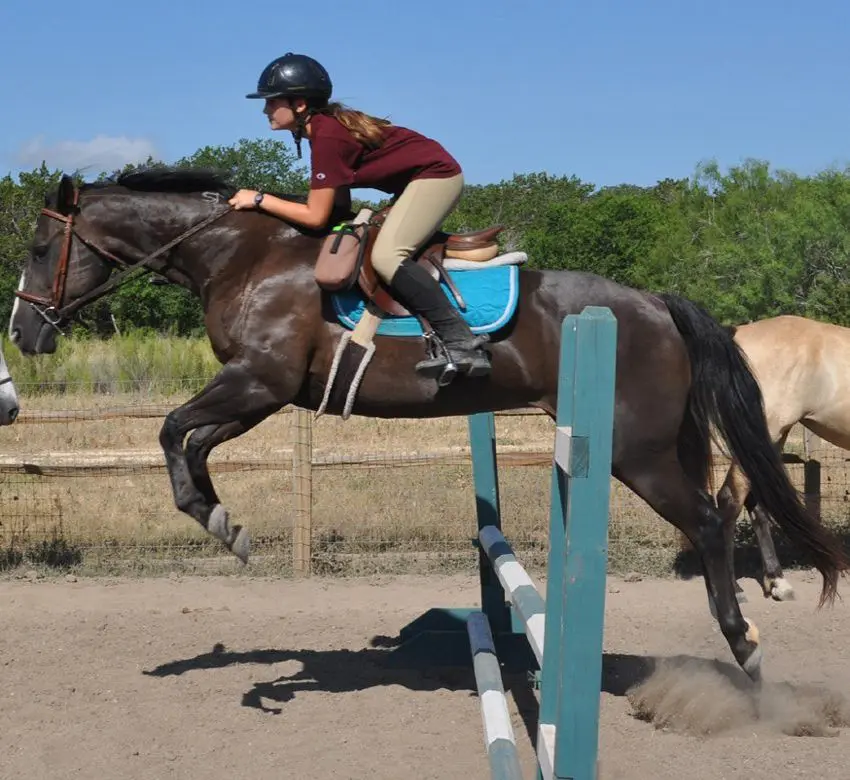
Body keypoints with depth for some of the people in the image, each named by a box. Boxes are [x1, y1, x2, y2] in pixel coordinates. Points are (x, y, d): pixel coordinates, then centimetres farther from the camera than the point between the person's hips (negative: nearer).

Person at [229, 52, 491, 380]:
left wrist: (259, 199, -14)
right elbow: (337, 206, 13)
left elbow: (316, 217, -20)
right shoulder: (328, 123, 7)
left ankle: (463, 343, -26)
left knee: (386, 255, -23)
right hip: (428, 173, 11)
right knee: (393, 251, 15)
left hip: (436, 175, -11)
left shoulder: (327, 137, -22)